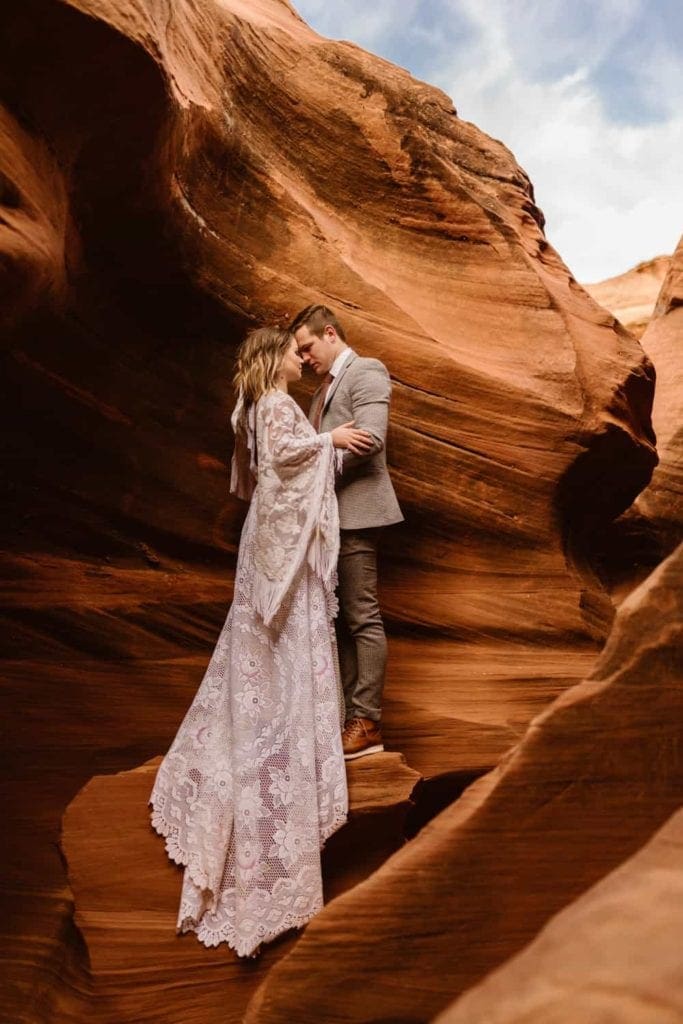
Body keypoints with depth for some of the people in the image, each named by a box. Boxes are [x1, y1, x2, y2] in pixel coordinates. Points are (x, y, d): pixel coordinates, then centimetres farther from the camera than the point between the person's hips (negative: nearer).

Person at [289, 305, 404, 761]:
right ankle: (346, 714, 20)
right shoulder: (326, 386, 21)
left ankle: (368, 724, 3)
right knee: (339, 618, 12)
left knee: (363, 617, -5)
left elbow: (370, 438, -20)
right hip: (329, 513, 9)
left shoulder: (366, 373, -6)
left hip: (355, 511, -9)